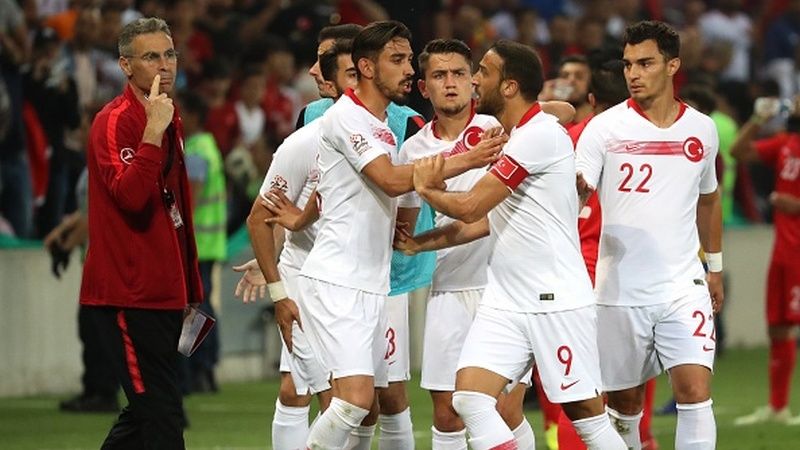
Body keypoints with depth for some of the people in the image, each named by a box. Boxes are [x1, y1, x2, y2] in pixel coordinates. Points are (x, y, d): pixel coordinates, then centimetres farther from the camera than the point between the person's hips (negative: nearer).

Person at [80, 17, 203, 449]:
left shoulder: (171, 121, 16)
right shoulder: (114, 121, -12)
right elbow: (128, 196, -27)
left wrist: (190, 291, 21)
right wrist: (152, 131, -31)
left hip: (163, 295, 9)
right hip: (127, 295, -9)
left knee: (144, 414, 13)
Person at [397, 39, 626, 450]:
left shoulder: (539, 135, -16)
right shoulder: (513, 136, 14)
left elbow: (471, 207, -16)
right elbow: (489, 219, 23)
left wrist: (427, 188, 2)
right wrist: (420, 243, 18)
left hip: (556, 303, -9)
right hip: (504, 303, 9)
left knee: (587, 415, -3)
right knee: (469, 398, -8)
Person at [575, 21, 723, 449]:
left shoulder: (702, 129, 6)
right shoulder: (606, 128, -3)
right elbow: (576, 189, -13)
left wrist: (715, 266, 25)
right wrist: (574, 184, -37)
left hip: (684, 288, 1)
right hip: (620, 291, -1)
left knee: (695, 389, -14)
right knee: (623, 403, 6)